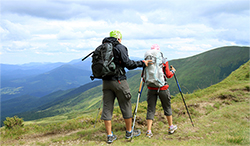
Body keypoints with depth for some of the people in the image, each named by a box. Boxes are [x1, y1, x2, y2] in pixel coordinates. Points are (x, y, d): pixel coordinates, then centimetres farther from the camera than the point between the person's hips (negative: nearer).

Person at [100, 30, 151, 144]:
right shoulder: (120, 47, -6)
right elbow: (128, 64, -12)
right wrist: (142, 63, -1)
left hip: (106, 82, 6)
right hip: (119, 81, -5)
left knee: (107, 108, 7)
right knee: (126, 106, 9)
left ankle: (110, 136, 11)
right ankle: (129, 132, 23)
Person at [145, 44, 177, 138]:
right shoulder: (163, 61, -6)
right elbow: (168, 75, -2)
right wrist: (173, 71, 18)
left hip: (151, 89, 1)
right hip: (162, 88, -1)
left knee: (150, 109, 6)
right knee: (167, 107, 16)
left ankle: (149, 131, 1)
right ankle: (171, 127, 29)